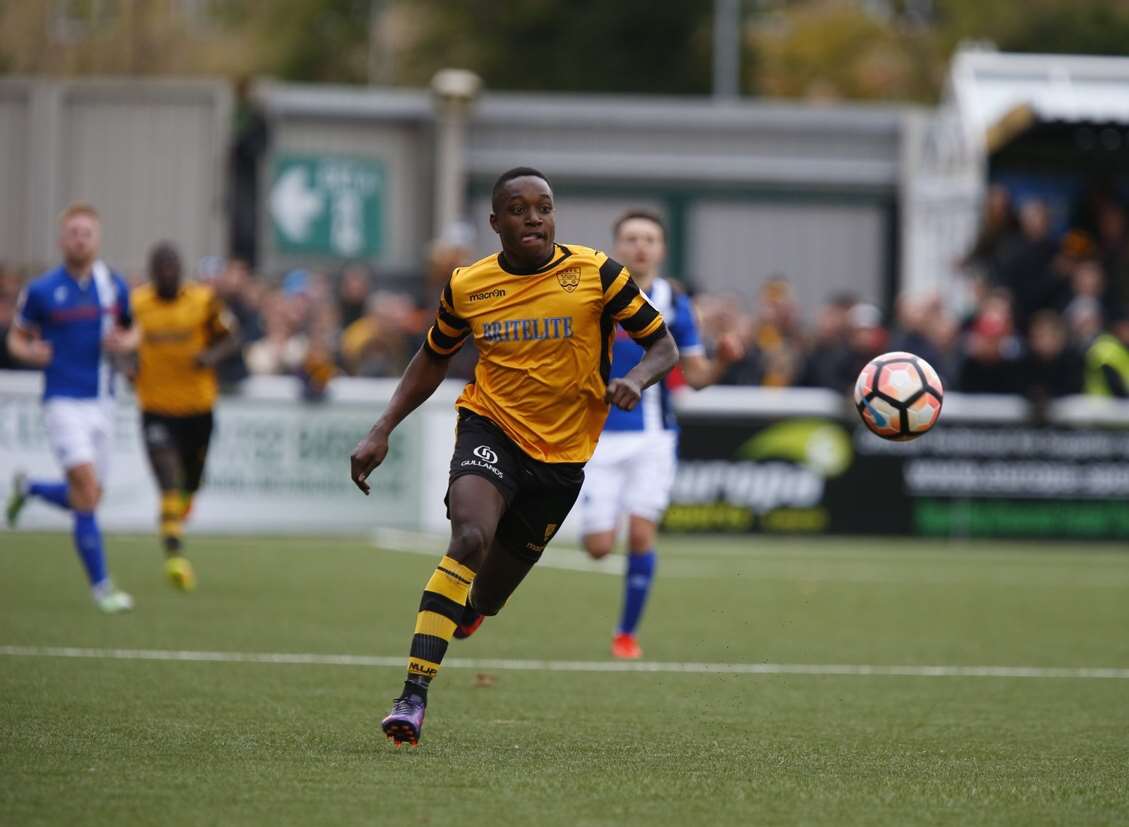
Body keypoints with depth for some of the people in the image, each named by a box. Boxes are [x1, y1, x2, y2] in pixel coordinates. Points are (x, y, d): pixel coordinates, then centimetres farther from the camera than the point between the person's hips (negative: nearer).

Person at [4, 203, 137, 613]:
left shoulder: (114, 286, 4)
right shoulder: (41, 290, -5)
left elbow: (132, 330, 18)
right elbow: (17, 337, 6)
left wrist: (124, 343, -5)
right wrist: (30, 352, -17)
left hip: (101, 402, 5)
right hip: (64, 400, -5)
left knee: (87, 498, 10)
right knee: (87, 490, -17)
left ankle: (29, 488, 41)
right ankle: (100, 585, -9)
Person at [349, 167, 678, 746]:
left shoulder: (597, 275, -8)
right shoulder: (467, 287, -2)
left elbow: (663, 347, -1)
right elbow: (433, 360, 15)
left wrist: (635, 379, -24)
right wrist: (382, 431, 6)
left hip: (562, 453, 1)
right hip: (490, 427, -1)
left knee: (488, 592, 6)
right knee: (470, 537, -30)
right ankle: (413, 697, -31)